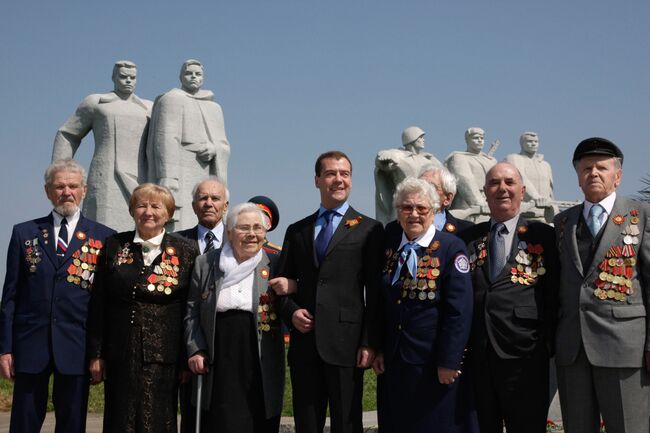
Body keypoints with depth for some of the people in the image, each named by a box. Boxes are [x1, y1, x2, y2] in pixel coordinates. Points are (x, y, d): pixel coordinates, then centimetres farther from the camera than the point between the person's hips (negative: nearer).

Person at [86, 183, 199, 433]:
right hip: (121, 354, 1)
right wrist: (96, 354, 1)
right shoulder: (114, 247, 6)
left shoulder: (186, 251, 2)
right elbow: (98, 305, 6)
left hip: (163, 356, -1)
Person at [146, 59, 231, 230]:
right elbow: (167, 141, -9)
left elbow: (224, 146, 19)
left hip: (209, 179, 7)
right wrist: (169, 183, -21)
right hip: (182, 177, -6)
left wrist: (214, 150, -7)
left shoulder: (214, 108, 24)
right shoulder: (172, 100, 3)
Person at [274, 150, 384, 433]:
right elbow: (281, 282, 17)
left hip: (346, 343, -3)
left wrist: (370, 343, -7)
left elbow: (375, 292, -1)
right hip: (304, 343, 4)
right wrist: (291, 312, -2)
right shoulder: (297, 231, 15)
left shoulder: (369, 230, 3)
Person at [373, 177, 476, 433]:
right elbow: (381, 305, 13)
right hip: (394, 364, 5)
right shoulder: (388, 249, 9)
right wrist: (378, 350, 5)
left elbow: (460, 311, -14)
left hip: (437, 366, -5)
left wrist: (449, 362, -17)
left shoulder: (452, 248, -8)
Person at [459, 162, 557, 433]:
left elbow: (553, 294, 0)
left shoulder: (542, 236, 2)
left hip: (525, 353, -3)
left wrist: (549, 344, -4)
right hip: (477, 357, 3)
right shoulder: (469, 238, 11)